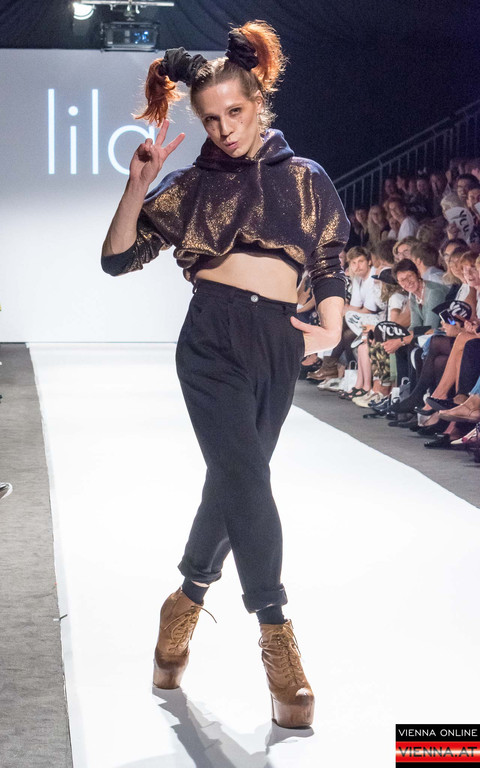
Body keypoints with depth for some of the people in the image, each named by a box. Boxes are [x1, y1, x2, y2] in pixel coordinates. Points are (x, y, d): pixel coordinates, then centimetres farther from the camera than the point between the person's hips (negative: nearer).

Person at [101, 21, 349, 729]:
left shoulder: (306, 179, 13)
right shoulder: (192, 185, 9)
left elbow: (331, 264, 15)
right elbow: (119, 258, 5)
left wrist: (332, 327, -1)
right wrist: (139, 185, -6)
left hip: (279, 344, 3)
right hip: (214, 338, -2)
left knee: (234, 480, 9)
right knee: (246, 479, -14)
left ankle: (187, 601, 30)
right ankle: (277, 635, -8)